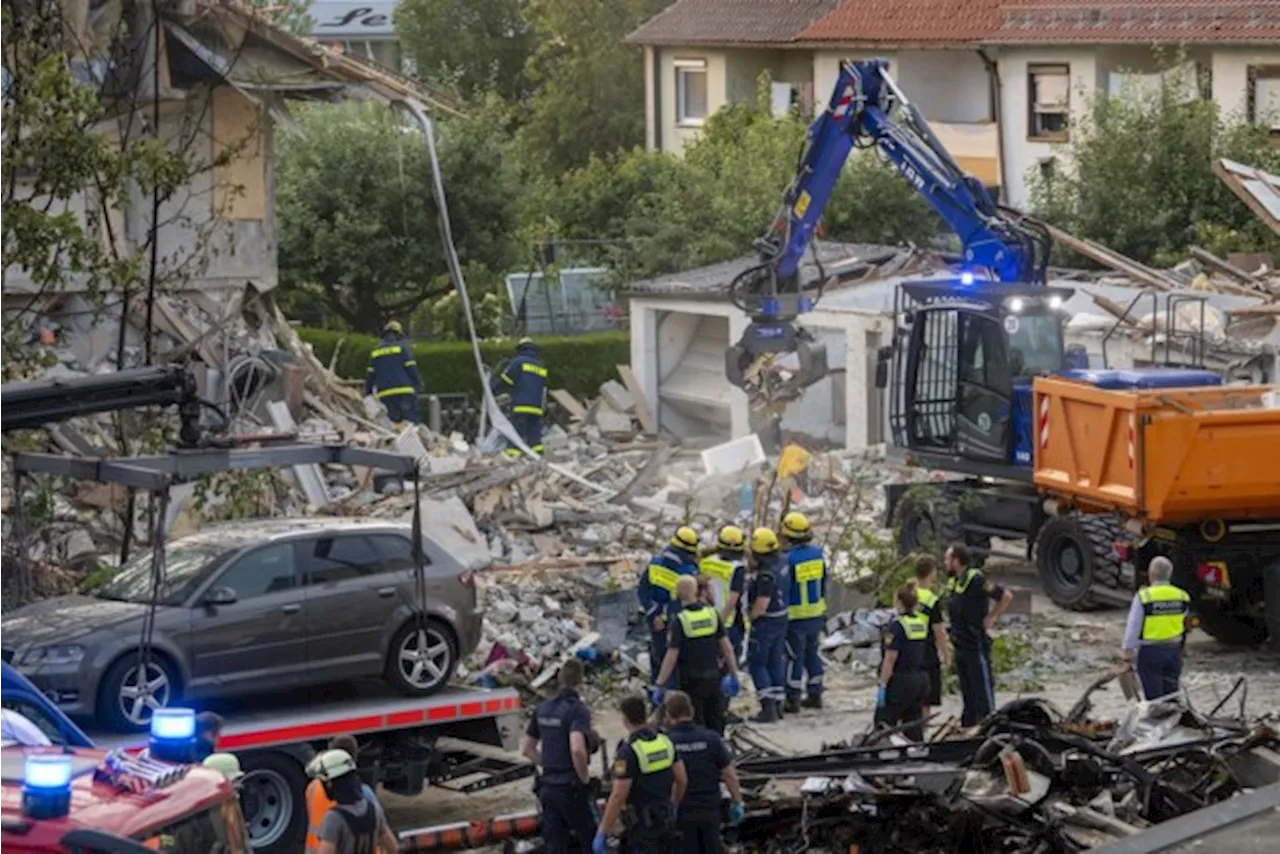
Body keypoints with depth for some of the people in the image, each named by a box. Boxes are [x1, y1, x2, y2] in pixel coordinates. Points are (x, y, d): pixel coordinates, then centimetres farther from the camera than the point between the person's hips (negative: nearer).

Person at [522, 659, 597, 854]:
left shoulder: (543, 708, 8)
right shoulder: (578, 710, -14)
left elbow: (528, 749, 15)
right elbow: (577, 749, -29)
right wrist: (584, 777, -13)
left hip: (548, 787, 6)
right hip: (571, 788, -6)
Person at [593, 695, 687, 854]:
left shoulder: (628, 751, -18)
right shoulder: (665, 742, 3)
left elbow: (618, 796, -20)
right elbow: (682, 780, 8)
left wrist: (602, 833, -15)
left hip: (643, 821, -7)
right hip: (666, 817, 7)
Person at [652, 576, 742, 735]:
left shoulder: (679, 620, -15)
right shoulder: (712, 613, -2)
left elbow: (671, 657, -17)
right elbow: (726, 646, 1)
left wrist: (659, 685, -14)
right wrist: (733, 673, 10)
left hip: (692, 680, -4)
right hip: (713, 677, 4)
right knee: (716, 726, 15)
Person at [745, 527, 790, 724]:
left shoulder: (766, 574, -27)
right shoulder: (780, 563, 1)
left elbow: (761, 606, -27)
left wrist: (750, 617, -10)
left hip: (765, 623, -9)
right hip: (781, 619, 9)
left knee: (757, 664, 1)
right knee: (776, 662, 15)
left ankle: (768, 708, -4)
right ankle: (777, 705, 21)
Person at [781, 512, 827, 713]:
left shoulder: (788, 559, -21)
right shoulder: (817, 554, 0)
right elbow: (823, 584, 9)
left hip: (795, 616, -6)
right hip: (816, 613, 6)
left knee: (794, 657, 2)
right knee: (812, 653, 18)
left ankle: (793, 700, 8)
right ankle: (815, 695, 25)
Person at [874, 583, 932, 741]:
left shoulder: (896, 625, -15)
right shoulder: (922, 623, 8)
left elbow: (890, 659, -18)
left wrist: (881, 685, -15)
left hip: (901, 682, -7)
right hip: (921, 680, 7)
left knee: (883, 726, 2)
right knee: (914, 730, 11)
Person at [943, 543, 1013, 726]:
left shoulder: (976, 579, -17)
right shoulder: (953, 580, 10)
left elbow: (1006, 596, -19)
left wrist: (991, 618, -13)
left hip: (976, 644, -9)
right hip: (960, 645, 9)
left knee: (983, 687, -4)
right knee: (966, 690, 15)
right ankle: (967, 723, 22)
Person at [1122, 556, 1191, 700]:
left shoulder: (1144, 597, -13)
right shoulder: (1182, 597, 0)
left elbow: (1133, 629, -10)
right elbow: (1185, 626, 9)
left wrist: (1127, 656, -4)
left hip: (1150, 653, -4)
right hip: (1174, 652, 4)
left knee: (1154, 697, 0)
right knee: (1171, 696, 13)